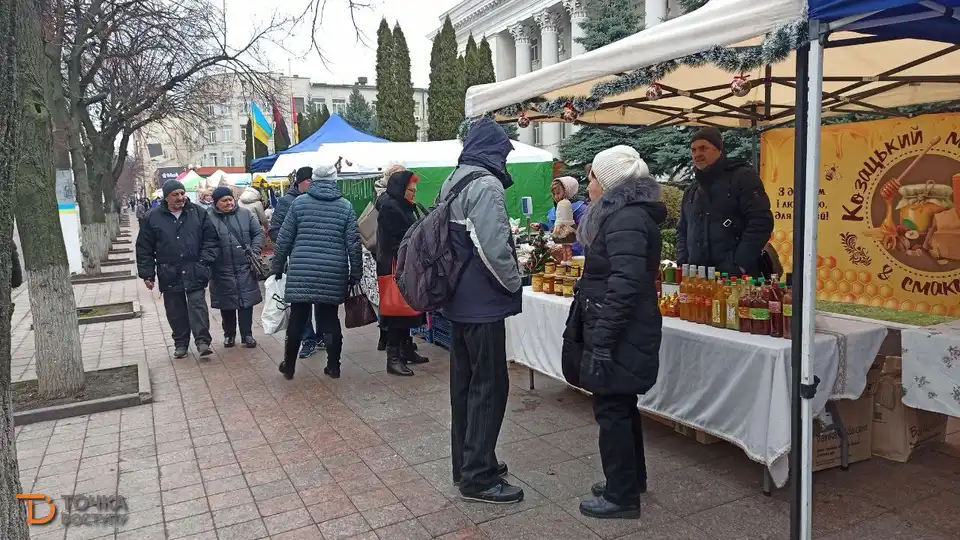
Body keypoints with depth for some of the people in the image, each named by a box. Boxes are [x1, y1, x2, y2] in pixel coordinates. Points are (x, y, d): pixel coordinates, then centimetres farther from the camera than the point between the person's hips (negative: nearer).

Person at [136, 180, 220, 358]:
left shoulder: (198, 213, 2)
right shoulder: (153, 218, 2)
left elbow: (211, 239, 3)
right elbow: (144, 249, 5)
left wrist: (205, 260, -8)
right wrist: (147, 274, 2)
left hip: (195, 272, -1)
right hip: (169, 274, 1)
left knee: (197, 305, -7)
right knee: (175, 311, 9)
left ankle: (202, 341, -6)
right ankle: (181, 343, 21)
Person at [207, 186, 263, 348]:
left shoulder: (245, 214, 4)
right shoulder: (208, 218, -4)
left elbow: (258, 233, 7)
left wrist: (255, 251, -4)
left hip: (245, 267, 2)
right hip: (222, 269, -1)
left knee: (246, 300, 5)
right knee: (227, 303, 9)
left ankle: (247, 335, 15)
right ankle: (229, 334, 26)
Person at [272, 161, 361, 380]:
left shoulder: (299, 203, 3)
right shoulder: (346, 206, 3)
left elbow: (284, 239, 4)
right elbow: (353, 243, 1)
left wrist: (277, 267, 13)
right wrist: (355, 274, 7)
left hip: (301, 272, 0)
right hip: (333, 274, 1)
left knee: (297, 319, 8)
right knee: (330, 318, 9)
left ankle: (289, 366, 18)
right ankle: (333, 366, 13)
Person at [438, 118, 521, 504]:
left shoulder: (452, 182, 12)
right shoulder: (486, 185, -17)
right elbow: (494, 247, -24)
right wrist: (514, 282, -8)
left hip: (458, 299, 10)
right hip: (482, 302, -10)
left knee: (465, 382, 16)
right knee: (490, 386, -1)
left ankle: (465, 463, 28)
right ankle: (479, 477, 7)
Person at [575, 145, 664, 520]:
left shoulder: (626, 219, -18)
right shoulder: (627, 213, 14)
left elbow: (624, 286, -26)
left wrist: (602, 341, -24)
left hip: (620, 334, -11)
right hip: (625, 331, 11)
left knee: (611, 409, -1)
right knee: (621, 405, 20)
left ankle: (621, 496, 12)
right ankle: (632, 478, 35)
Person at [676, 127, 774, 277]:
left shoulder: (742, 177, 0)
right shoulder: (691, 191, 21)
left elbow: (761, 222, -11)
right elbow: (682, 231, 27)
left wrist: (739, 265, -17)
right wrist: (683, 264, 9)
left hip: (736, 277, -6)